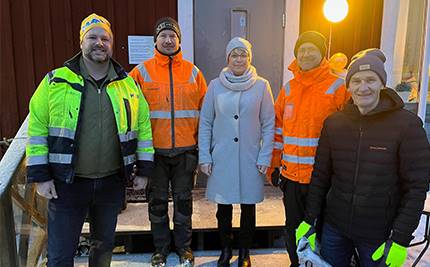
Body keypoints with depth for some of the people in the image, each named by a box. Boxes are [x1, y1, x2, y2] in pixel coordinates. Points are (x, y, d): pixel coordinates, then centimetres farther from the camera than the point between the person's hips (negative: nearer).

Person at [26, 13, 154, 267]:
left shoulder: (128, 83, 3)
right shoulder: (55, 81, -3)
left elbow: (143, 125, 5)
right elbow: (37, 128, -3)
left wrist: (144, 170, 3)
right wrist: (40, 176, -7)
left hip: (112, 182, 2)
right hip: (67, 183, -2)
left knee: (104, 245, 20)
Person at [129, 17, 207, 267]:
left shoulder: (193, 72, 4)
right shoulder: (142, 72, 0)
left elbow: (204, 110, 7)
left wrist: (201, 142, 4)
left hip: (186, 150, 1)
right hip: (155, 150, 0)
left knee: (183, 200, 13)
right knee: (158, 201, 12)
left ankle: (184, 247, 32)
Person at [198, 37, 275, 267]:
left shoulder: (261, 86, -1)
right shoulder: (216, 86, 1)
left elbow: (268, 124, 1)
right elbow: (205, 123, 3)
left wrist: (265, 156, -4)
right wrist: (204, 157, -2)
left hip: (250, 158, 0)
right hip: (221, 159, 1)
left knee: (248, 207, 10)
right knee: (223, 207, 11)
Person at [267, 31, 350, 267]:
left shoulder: (338, 88, -7)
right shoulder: (288, 89, 6)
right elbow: (278, 130, 10)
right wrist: (274, 166, 9)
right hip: (291, 176, 4)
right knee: (292, 228, 18)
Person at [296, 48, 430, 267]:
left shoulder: (407, 124, -10)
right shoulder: (334, 123, 0)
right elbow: (320, 176, 4)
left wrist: (401, 240, -13)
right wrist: (309, 220, 3)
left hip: (379, 234, -3)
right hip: (335, 228, 3)